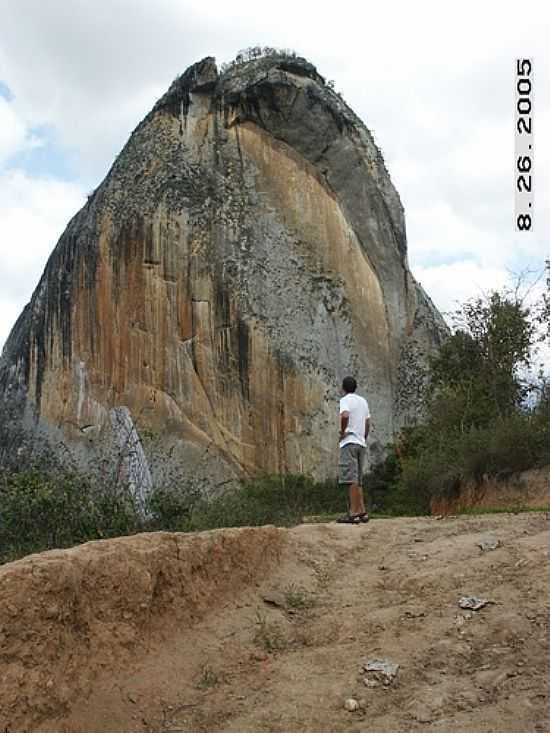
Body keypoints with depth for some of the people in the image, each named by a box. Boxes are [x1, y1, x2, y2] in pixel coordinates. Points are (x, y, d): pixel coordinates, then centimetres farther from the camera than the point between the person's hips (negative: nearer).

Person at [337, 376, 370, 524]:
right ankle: (362, 512, 9)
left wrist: (342, 432, -12)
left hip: (349, 442, -8)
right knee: (357, 480, 12)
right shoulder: (363, 401, 19)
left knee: (351, 479, -10)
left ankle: (354, 514, -12)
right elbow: (368, 424, 19)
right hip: (361, 443, 8)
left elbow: (344, 415, -25)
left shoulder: (345, 400, -5)